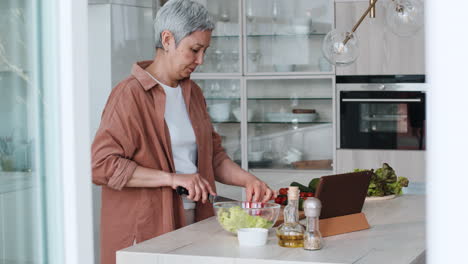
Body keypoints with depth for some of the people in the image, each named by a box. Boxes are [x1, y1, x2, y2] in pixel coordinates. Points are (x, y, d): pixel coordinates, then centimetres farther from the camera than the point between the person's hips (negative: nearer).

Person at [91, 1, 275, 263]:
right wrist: (172, 178, -21)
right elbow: (102, 165, -18)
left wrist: (248, 180, 2)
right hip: (145, 230, -7)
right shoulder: (130, 94, -11)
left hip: (193, 222, 7)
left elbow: (213, 155, 20)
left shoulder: (193, 93, 13)